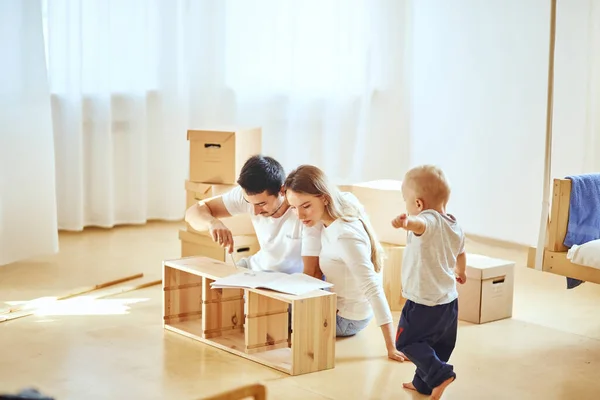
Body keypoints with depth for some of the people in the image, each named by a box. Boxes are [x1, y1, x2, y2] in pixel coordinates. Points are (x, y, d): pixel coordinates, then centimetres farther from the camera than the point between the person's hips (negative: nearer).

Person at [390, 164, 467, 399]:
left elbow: (419, 224, -49)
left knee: (407, 341, 5)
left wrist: (406, 222, -71)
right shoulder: (455, 226, 8)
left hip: (424, 302, -9)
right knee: (440, 346, 19)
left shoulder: (429, 220, -21)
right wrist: (460, 272, 48)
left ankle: (440, 373, -4)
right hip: (449, 300, 9)